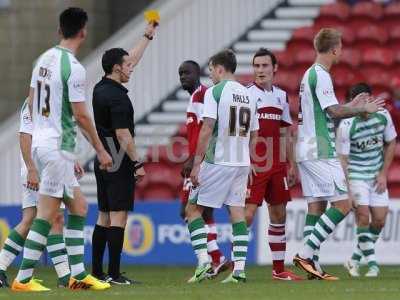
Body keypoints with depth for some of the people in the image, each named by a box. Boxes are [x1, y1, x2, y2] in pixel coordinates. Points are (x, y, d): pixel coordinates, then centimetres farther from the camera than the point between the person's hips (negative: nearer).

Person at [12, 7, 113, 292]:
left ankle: (78, 274, 14)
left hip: (41, 140, 9)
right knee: (46, 215, -6)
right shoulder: (73, 67, -16)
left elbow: (31, 103, 17)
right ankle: (23, 278, -5)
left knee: (79, 206, 13)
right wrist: (100, 150, -6)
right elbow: (80, 114, -15)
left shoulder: (44, 59, 10)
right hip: (58, 146, -9)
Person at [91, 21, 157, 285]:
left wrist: (148, 35, 29)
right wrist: (137, 164, -13)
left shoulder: (101, 89, 10)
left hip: (103, 162, 9)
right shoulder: (116, 97, -16)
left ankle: (97, 272, 12)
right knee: (118, 217, -8)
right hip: (119, 164, -9)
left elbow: (131, 61, 23)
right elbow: (123, 135, -19)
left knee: (104, 217, 12)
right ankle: (114, 274, -11)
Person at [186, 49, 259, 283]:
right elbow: (253, 135, 16)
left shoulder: (215, 92, -8)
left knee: (193, 209, 4)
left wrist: (197, 163, -12)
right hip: (242, 163, 6)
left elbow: (207, 129, -15)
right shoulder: (249, 95, 12)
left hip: (217, 161, -6)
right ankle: (239, 268, 0)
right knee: (237, 213, 6)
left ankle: (203, 260, -8)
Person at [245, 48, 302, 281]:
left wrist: (292, 165, 13)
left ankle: (279, 269, 14)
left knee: (279, 214, 8)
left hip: (277, 166, 6)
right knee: (247, 214, -12)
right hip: (253, 165, -6)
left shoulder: (281, 96, 13)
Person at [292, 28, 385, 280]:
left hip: (307, 151, 10)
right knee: (343, 204, -9)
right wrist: (364, 109, -6)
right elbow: (334, 111, -18)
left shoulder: (311, 74, 17)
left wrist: (351, 106, 23)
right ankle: (306, 253, -14)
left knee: (316, 205, 8)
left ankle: (313, 266, 5)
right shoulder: (320, 75, -13)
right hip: (321, 152, -10)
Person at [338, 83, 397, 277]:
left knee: (379, 220, 1)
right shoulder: (346, 126, -21)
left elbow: (391, 144, 8)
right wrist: (346, 192, -23)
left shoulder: (383, 116, -7)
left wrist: (383, 174, 2)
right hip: (355, 174, -5)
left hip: (376, 176, 5)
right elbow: (342, 160, -18)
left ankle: (354, 260, 15)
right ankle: (372, 264, -8)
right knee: (363, 217, -16)